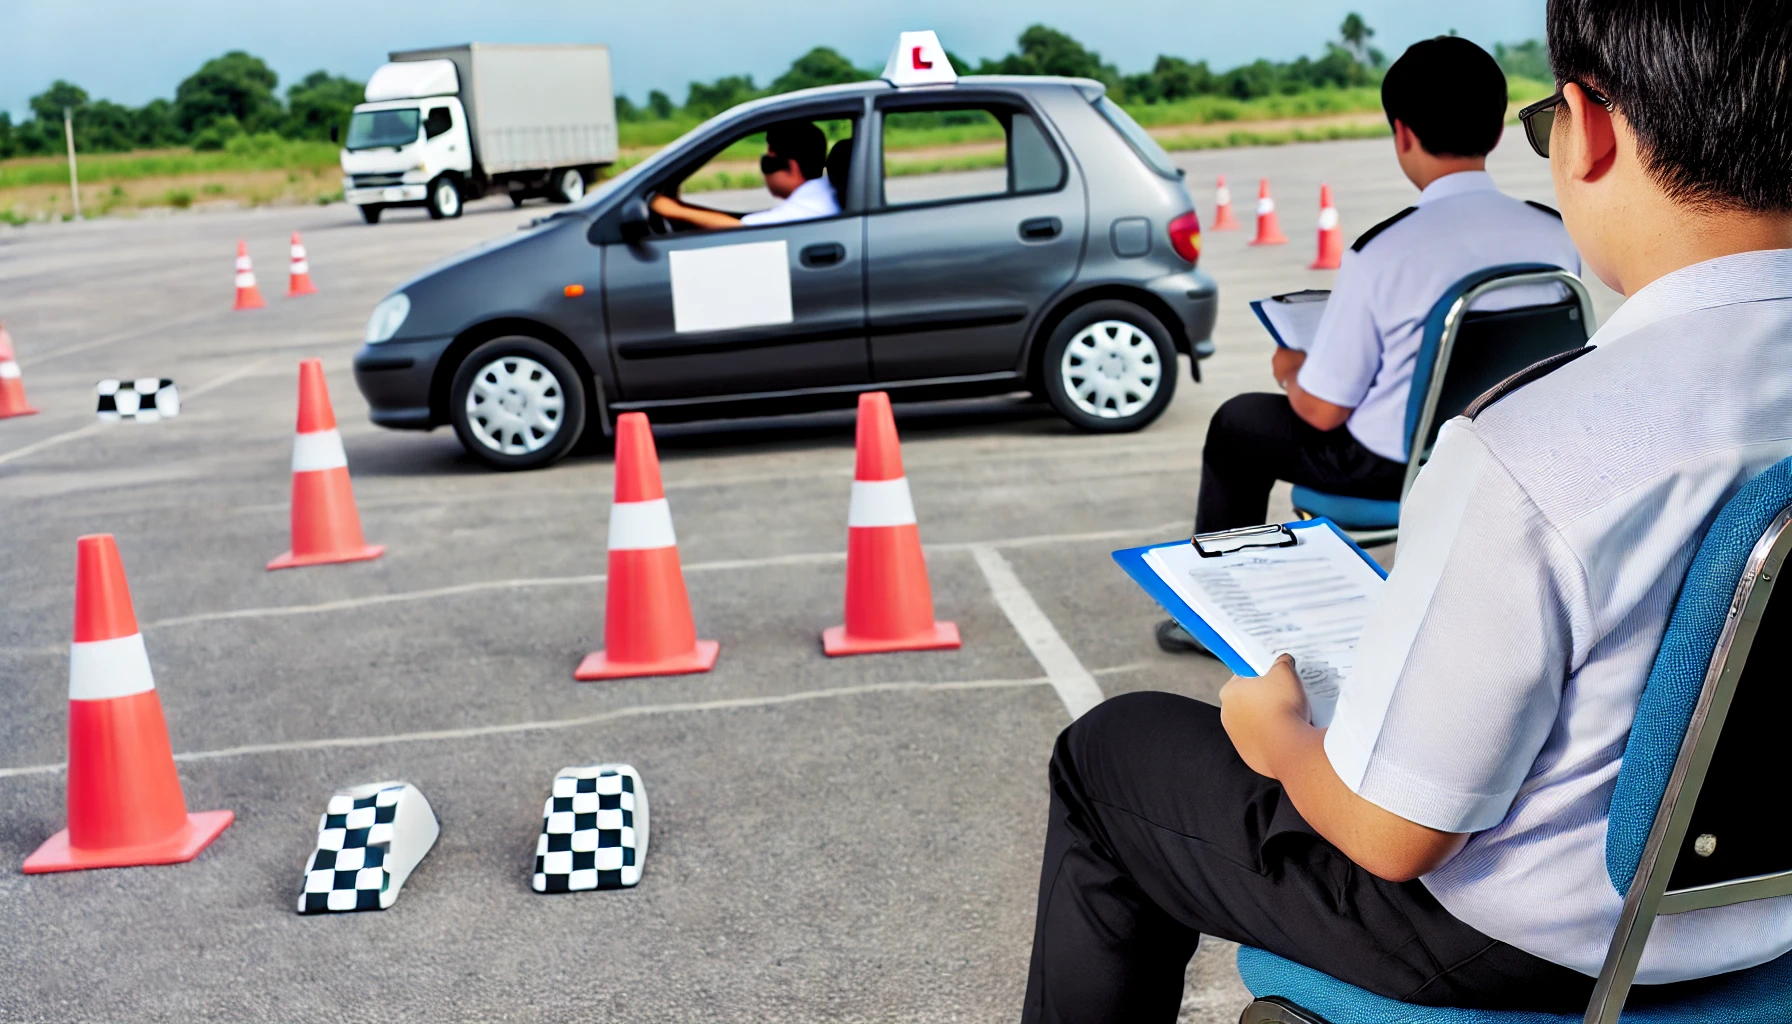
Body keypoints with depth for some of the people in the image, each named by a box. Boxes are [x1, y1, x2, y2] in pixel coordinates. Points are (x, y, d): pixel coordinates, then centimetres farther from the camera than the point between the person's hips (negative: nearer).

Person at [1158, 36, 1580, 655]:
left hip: (1397, 466, -5)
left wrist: (1290, 370, 7)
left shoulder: (1384, 254, -25)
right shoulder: (1557, 236, -10)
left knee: (1238, 423, 19)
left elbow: (1323, 410, -16)